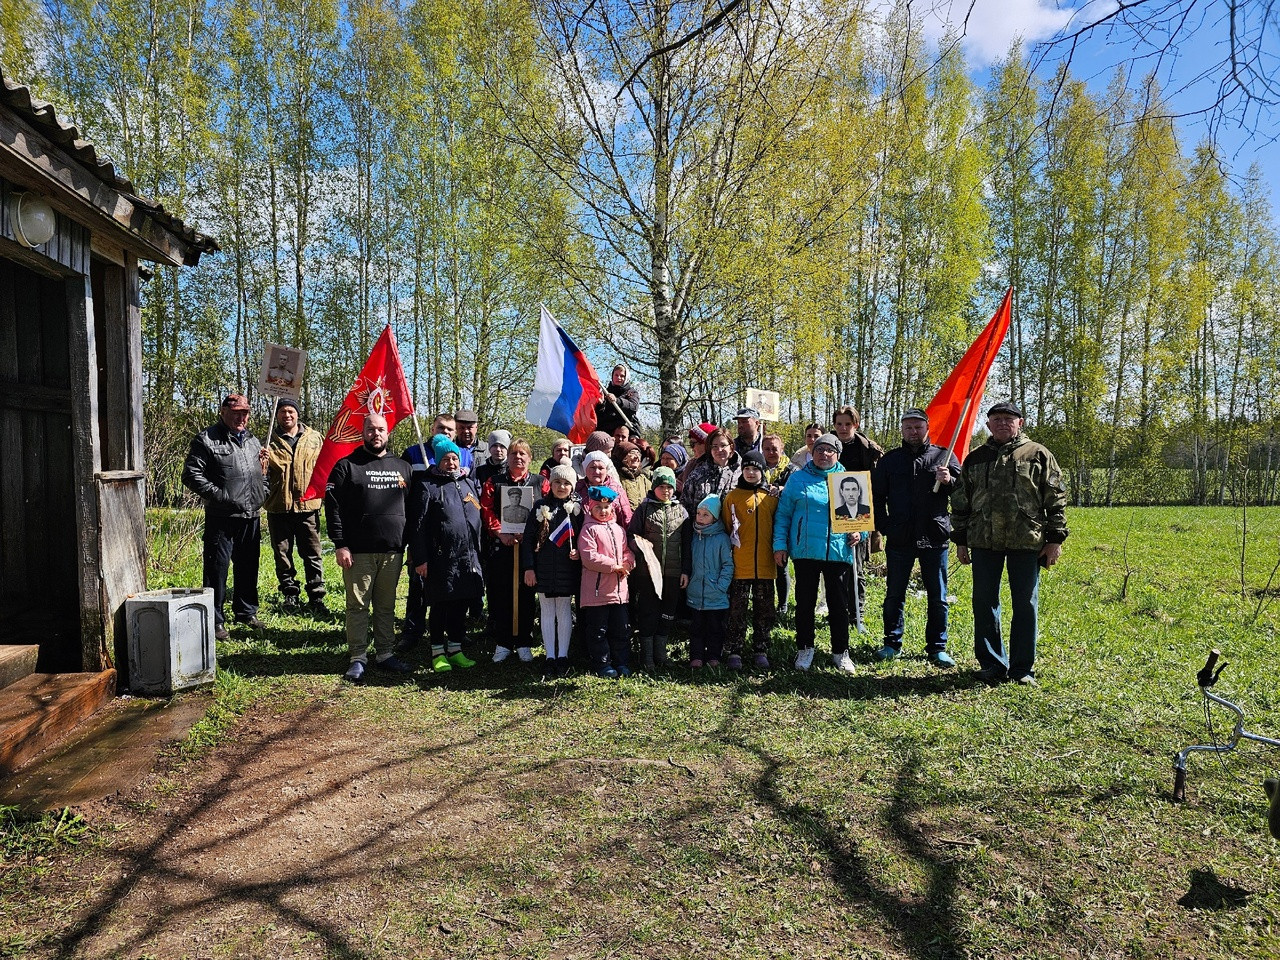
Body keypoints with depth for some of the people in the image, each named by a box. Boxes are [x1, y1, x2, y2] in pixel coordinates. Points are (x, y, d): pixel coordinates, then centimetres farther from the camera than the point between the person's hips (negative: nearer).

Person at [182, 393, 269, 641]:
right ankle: (215, 620, 7)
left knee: (248, 568, 15)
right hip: (222, 518, -6)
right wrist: (219, 495, -18)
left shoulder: (252, 441, 17)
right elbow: (191, 475, -12)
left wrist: (261, 495, 13)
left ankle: (246, 612, 29)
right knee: (217, 569, -1)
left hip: (251, 517, 7)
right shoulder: (207, 439, -5)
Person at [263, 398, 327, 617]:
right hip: (279, 508, 1)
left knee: (313, 555, 2)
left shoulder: (315, 439, 6)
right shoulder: (270, 442, 5)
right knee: (282, 555, 10)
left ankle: (316, 599, 9)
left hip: (308, 506, -1)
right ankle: (290, 594, 23)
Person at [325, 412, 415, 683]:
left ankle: (385, 655, 20)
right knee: (358, 605, 2)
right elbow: (333, 507, -4)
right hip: (358, 551, -3)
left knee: (387, 606, 11)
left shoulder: (402, 467, 13)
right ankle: (358, 659, 11)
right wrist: (340, 545, -11)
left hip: (393, 551, 3)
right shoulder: (346, 466, 1)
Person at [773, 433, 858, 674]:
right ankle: (804, 649, 22)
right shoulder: (798, 479, 6)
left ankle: (841, 652, 21)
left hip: (839, 552, 1)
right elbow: (783, 514, 6)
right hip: (806, 552, -1)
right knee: (805, 602, 7)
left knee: (839, 604, 7)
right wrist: (779, 544, -2)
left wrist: (858, 531, -5)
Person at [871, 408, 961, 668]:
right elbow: (876, 496, 11)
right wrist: (884, 526, 1)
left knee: (937, 597, 7)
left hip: (934, 538, 0)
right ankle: (892, 643, 22)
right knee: (894, 595, 8)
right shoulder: (890, 460, 9)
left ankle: (937, 648, 18)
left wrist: (949, 481, -18)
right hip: (899, 539, 1)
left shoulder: (944, 456, 7)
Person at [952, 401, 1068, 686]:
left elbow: (1056, 499, 4)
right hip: (984, 543, 2)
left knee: (1025, 605, 4)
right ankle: (992, 664, 18)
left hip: (1027, 543, -2)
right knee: (984, 604, 5)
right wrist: (960, 540, 10)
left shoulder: (1038, 455, 6)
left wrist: (1055, 538, -2)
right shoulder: (975, 459, 12)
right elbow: (961, 503, 14)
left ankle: (1022, 668, 15)